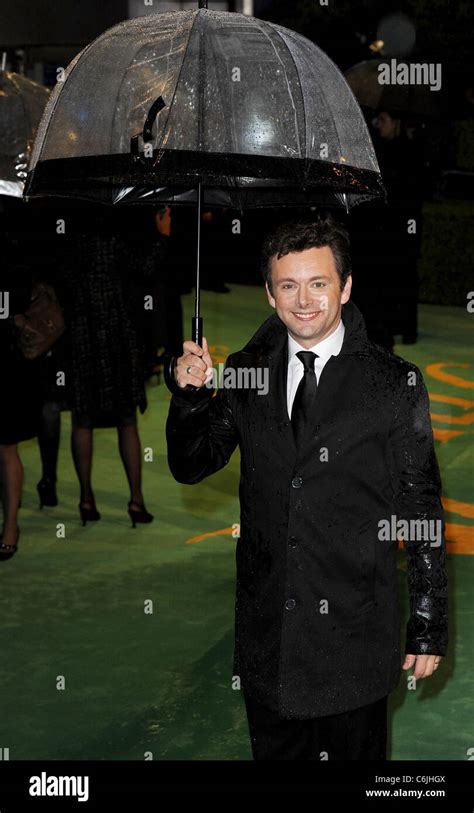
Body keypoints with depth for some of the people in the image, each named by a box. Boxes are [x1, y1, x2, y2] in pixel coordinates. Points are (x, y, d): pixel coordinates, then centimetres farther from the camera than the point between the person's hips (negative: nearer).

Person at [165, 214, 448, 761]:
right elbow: (189, 467, 5)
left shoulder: (393, 382, -7)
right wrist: (191, 393, -14)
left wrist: (429, 626, -4)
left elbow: (422, 510, -4)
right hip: (265, 629, 3)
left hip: (354, 633, -3)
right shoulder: (245, 371, 2)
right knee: (274, 754, 18)